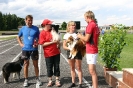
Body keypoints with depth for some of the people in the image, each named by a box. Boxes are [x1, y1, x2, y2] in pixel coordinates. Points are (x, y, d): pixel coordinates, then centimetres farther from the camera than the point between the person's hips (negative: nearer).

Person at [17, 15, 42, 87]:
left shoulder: (36, 28, -2)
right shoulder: (23, 28, 2)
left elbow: (39, 38, 5)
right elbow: (18, 37, 16)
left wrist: (37, 44, -13)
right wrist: (21, 44, 3)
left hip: (34, 49, -1)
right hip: (25, 49, 1)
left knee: (36, 65, 8)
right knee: (26, 65, 8)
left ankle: (37, 79, 22)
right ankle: (26, 80, 20)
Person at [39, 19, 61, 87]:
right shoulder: (42, 33, -9)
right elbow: (43, 44, -16)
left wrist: (58, 43, 5)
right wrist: (52, 42, -19)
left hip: (56, 52, 5)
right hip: (48, 54, -4)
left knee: (57, 66, 9)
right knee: (49, 68, 7)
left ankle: (57, 80, 19)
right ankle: (50, 80, 22)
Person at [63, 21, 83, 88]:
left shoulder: (77, 34, -3)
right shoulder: (66, 35, 3)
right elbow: (64, 46, 2)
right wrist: (70, 48, -15)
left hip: (77, 52, -3)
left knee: (78, 68, 1)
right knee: (72, 68, 12)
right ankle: (73, 82, 23)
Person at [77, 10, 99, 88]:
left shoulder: (90, 25, -16)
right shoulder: (96, 25, 13)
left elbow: (86, 39, -17)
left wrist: (80, 36, 1)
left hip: (91, 51, -10)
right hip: (93, 50, 10)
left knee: (92, 71, -9)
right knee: (93, 70, 17)